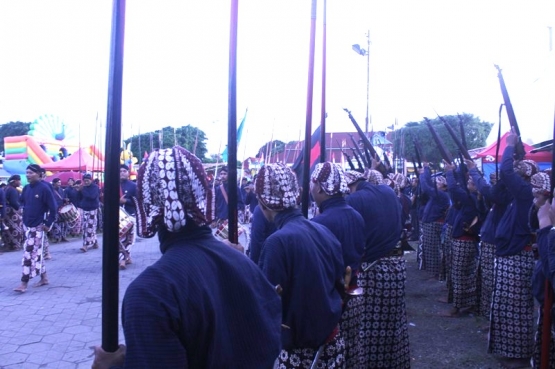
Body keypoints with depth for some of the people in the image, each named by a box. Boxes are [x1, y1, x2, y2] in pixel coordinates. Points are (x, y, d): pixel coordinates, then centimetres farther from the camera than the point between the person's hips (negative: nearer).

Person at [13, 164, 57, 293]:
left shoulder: (44, 188, -13)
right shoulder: (26, 188, 7)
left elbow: (53, 207, -12)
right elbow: (23, 203, 19)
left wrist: (48, 224, -14)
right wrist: (24, 219, 9)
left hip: (38, 226, -7)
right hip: (28, 225, 7)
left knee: (29, 253, -7)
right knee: (36, 252, 13)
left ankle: (24, 284, -3)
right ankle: (44, 278, 24)